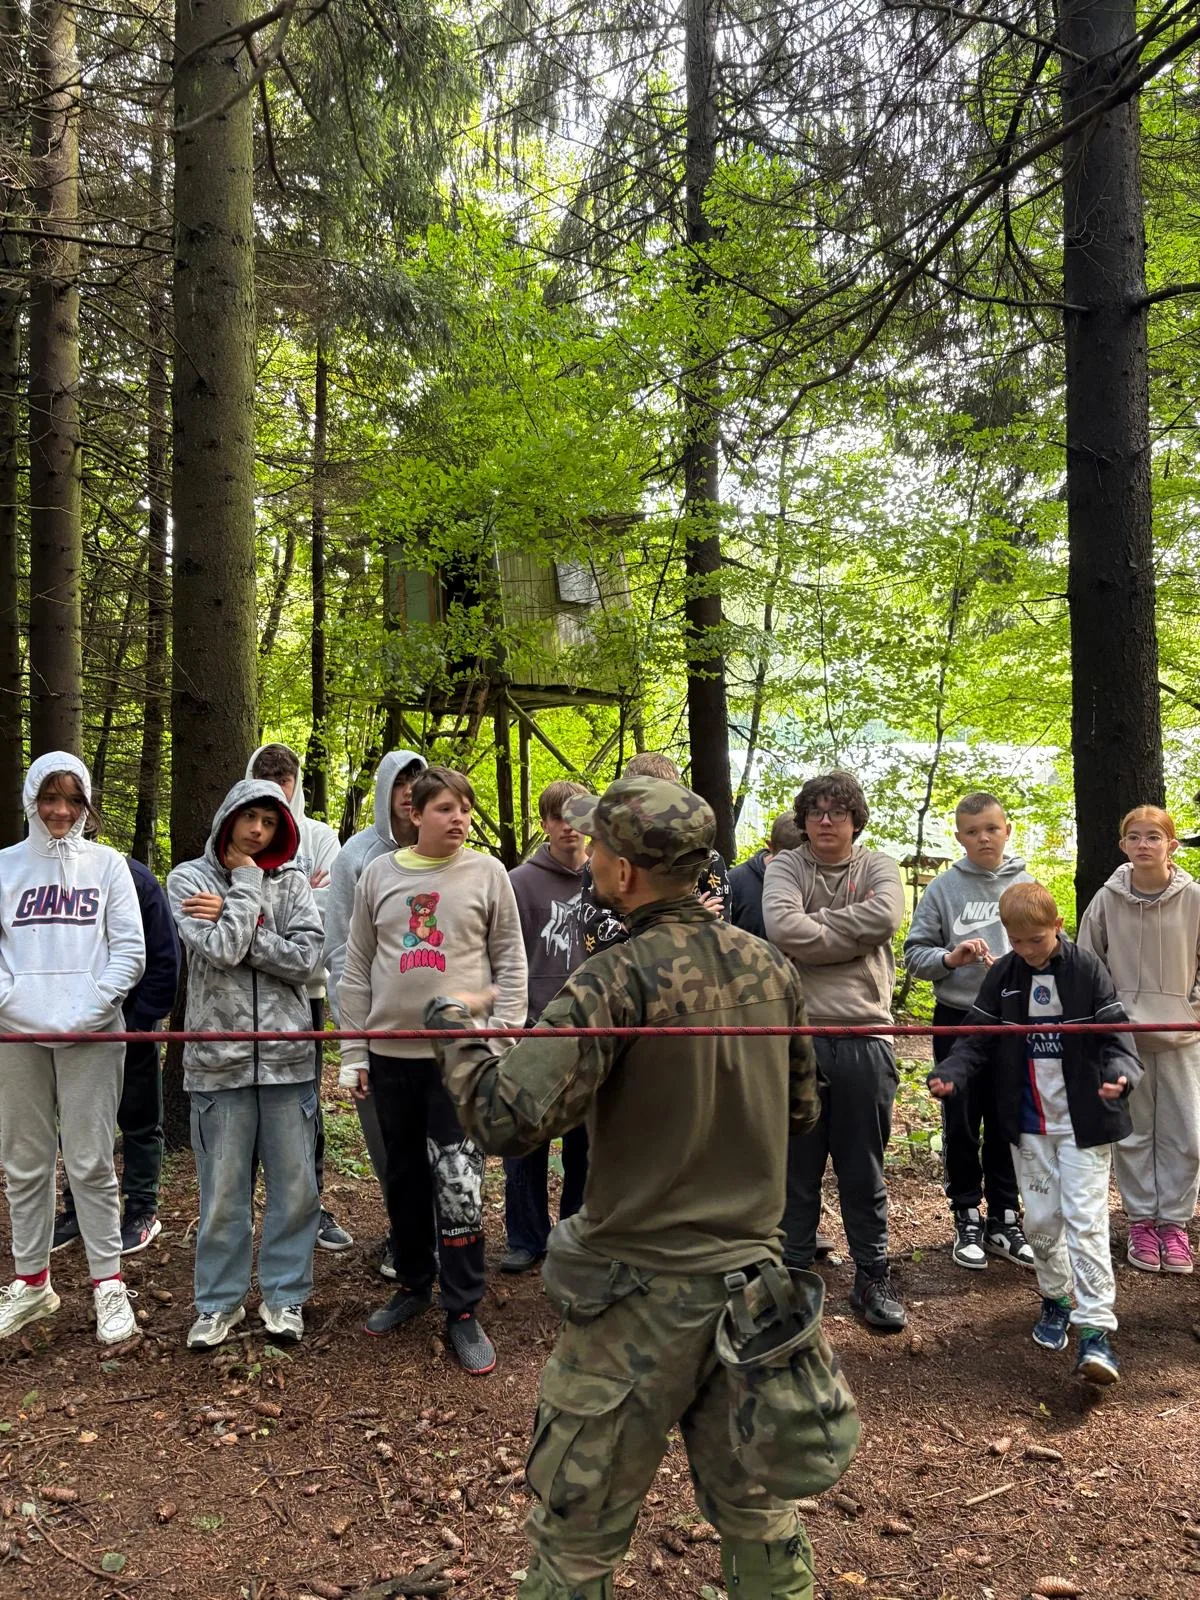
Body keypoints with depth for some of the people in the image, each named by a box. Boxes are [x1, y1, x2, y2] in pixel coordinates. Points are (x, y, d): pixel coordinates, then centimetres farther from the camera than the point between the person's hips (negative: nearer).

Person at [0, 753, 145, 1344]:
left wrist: (91, 1009, -11)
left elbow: (130, 951, -1)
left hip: (91, 1034, -2)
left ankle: (108, 1284, 12)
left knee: (90, 1161, 0)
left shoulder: (108, 864, 3)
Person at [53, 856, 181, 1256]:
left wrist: (140, 1021, -15)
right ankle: (77, 1209, 27)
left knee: (139, 1122, 9)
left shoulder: (136, 880, -13)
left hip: (130, 1028, -3)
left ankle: (142, 1212, 19)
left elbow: (165, 959, -11)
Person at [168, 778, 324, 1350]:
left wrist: (236, 921, -12)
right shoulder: (190, 879, 2)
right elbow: (220, 949, -14)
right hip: (218, 1056, -1)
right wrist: (248, 883, -6)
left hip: (287, 1053, 2)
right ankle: (220, 1300, 24)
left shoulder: (291, 881, 6)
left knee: (295, 1185, 7)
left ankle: (285, 1295, 22)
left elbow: (307, 957, -7)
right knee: (223, 1188, 6)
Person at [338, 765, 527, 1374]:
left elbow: (510, 963, 0)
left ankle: (462, 1312, 10)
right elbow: (356, 969, 8)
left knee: (458, 1185, -5)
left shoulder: (487, 873, -1)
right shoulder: (379, 874, 5)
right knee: (404, 1179, 15)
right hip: (391, 1052, 3)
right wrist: (352, 1053, 6)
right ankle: (413, 1284, 34)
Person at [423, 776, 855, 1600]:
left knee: (577, 1534, 13)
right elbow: (801, 1110, 10)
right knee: (758, 1510, 22)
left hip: (643, 1291, -6)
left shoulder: (617, 983, -21)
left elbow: (510, 1120, -25)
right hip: (752, 1277, 6)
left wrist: (453, 1020, -10)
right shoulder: (771, 967, -1)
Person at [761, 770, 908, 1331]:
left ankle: (873, 1278, 27)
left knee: (863, 1168, 13)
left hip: (863, 1036, 1)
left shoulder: (878, 867, 6)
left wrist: (815, 926, -10)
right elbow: (781, 926, -16)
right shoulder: (785, 867, 4)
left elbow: (884, 917, -16)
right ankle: (792, 1273, 24)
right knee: (796, 1165, 10)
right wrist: (848, 937, -10)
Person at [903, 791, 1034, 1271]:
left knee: (1008, 1126, 11)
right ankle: (967, 1219, 22)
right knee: (961, 1126, 8)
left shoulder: (1027, 886, 3)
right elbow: (914, 955, -1)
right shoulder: (943, 888, -2)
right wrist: (950, 958, -19)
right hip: (958, 1021, -1)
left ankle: (1005, 1219, 25)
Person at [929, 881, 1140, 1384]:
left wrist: (1119, 1073, -29)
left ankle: (1095, 1328, -1)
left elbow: (1115, 1034, -9)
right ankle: (1056, 1297, 33)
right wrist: (950, 1073, -17)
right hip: (1029, 1123, 3)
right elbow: (979, 1038, 1)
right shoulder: (1001, 976, 0)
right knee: (1041, 1218, 11)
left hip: (1084, 1121, -3)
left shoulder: (1086, 970, -8)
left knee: (1085, 1219, -5)